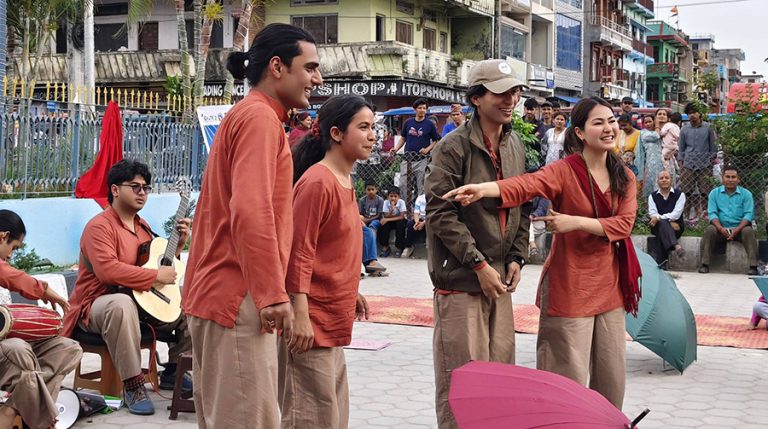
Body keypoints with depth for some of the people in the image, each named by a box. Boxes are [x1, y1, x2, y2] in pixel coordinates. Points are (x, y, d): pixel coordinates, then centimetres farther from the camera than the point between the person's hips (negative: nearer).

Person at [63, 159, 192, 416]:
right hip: (98, 305, -9)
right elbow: (107, 270, -30)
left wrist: (177, 245, 5)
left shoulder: (142, 226, 13)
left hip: (141, 302, 9)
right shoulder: (100, 226, -14)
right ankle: (133, 386, -34)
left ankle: (173, 372, 14)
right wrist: (156, 276, -26)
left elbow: (156, 262, 22)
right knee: (122, 304, -43)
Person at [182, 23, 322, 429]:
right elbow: (251, 212, -23)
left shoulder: (244, 115, 19)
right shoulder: (260, 117, -12)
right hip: (239, 299, -10)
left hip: (217, 293, 10)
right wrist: (273, 294, -22)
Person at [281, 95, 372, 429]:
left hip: (333, 323, 10)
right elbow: (299, 254, -20)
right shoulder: (317, 182, -16)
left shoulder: (345, 181, 12)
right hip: (312, 322, -10)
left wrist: (351, 293, 21)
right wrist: (301, 315, -23)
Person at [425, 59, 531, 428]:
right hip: (460, 278, -7)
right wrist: (479, 264, -16)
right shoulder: (455, 147, -11)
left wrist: (517, 257, 6)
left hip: (499, 279, 7)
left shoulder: (515, 146, 12)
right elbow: (440, 212, -15)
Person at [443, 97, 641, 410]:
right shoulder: (565, 170, -9)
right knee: (570, 380, -1)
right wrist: (484, 189, -47)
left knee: (612, 378, 13)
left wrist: (577, 222, -18)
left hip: (609, 287, 5)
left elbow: (625, 222, -6)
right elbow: (528, 184, -28)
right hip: (570, 288, -5)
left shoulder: (624, 177, 7)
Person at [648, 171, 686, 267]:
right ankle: (676, 246, -58)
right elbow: (652, 214, -2)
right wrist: (669, 222, -18)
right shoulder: (652, 196, 15)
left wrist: (659, 217, -22)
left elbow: (676, 214, -8)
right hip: (658, 227, 1)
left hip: (676, 227, -1)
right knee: (663, 223, -37)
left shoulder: (679, 195, 7)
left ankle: (661, 262, -39)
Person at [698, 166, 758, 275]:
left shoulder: (746, 194, 7)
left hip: (739, 228, 0)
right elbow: (712, 213, 0)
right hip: (721, 228, 0)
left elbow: (748, 215, -3)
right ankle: (704, 264, -27)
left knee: (749, 231, -31)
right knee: (710, 230, -29)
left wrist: (737, 230, -20)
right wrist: (720, 228, -19)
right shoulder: (715, 193, 10)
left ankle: (753, 266, -31)